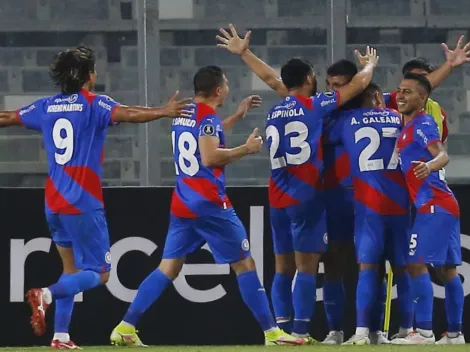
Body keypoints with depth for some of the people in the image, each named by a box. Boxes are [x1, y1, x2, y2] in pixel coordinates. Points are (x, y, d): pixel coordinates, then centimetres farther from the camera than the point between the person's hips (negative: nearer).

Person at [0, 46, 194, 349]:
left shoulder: (47, 107, 10)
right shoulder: (94, 105, -7)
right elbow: (127, 114, -26)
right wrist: (164, 112, -31)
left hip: (54, 203, 7)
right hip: (83, 203, -7)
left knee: (72, 268, 19)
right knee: (98, 274, -3)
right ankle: (47, 294, -27)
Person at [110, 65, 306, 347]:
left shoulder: (182, 115, 15)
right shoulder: (208, 117, -11)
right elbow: (210, 157, -23)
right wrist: (246, 149, -13)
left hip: (181, 204, 8)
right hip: (209, 204, -8)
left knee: (168, 268, 6)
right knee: (244, 264, 0)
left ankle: (125, 327, -3)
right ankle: (271, 332, 1)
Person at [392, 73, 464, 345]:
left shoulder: (422, 124, -10)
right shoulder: (410, 127, 18)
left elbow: (443, 155, -27)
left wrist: (429, 166, -48)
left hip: (434, 206, -10)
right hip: (444, 205, 10)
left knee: (417, 264, -13)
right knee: (448, 268, 11)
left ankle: (424, 332, -17)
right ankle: (455, 333, 15)